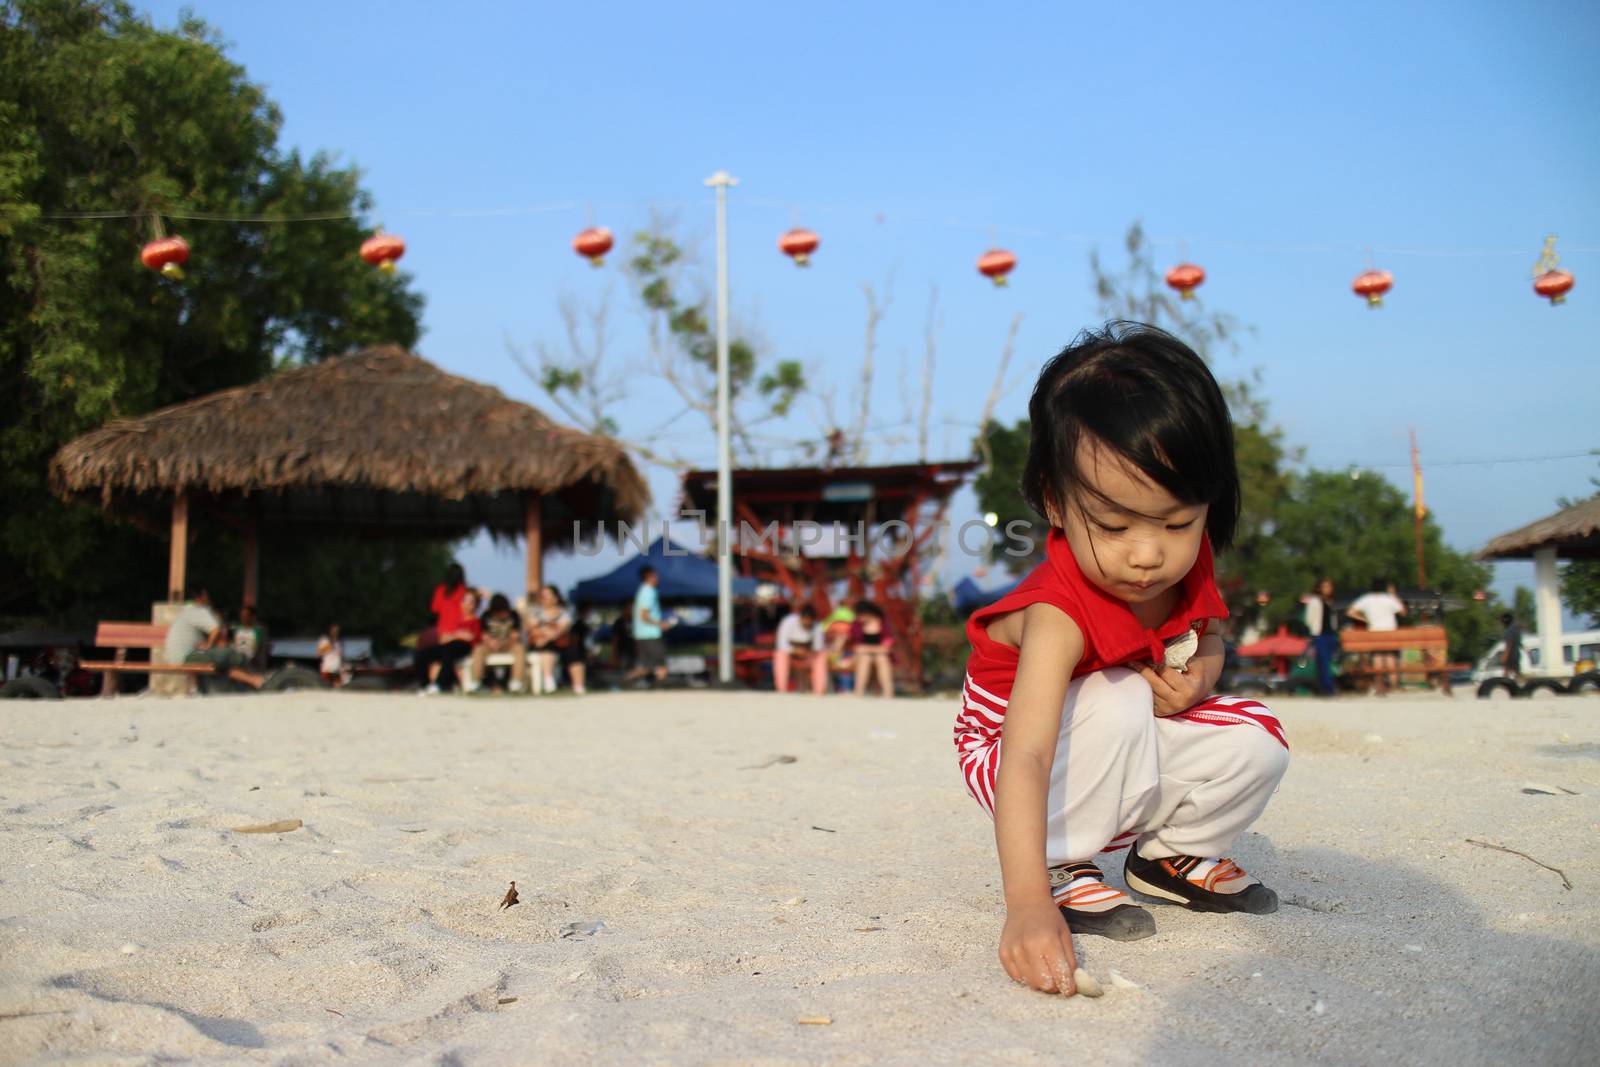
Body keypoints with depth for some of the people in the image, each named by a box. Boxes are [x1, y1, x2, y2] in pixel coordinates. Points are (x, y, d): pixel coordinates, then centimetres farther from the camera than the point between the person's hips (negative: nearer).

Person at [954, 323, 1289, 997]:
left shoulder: (1184, 568, -16)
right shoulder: (1059, 614, -38)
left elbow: (1205, 636, 9)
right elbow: (1027, 758, -48)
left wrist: (1199, 675, -17)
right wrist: (1027, 904, -60)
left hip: (1137, 756, 6)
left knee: (1256, 743, -12)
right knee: (1120, 705, -35)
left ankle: (1171, 854, 15)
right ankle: (1063, 872, -14)